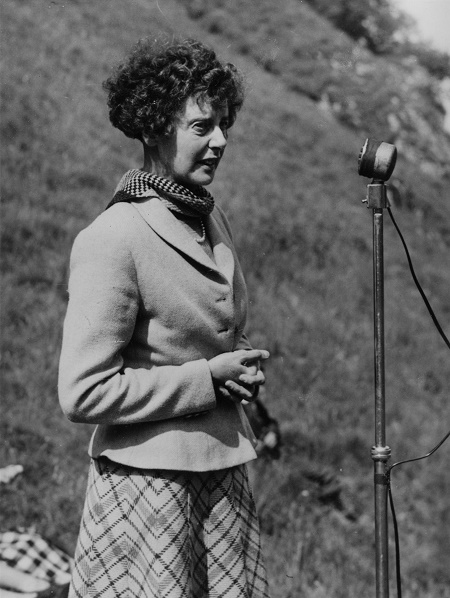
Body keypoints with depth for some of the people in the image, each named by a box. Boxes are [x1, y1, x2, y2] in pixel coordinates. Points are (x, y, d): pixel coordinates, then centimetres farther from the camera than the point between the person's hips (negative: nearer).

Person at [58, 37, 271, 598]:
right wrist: (207, 378, -17)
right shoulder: (111, 239, -17)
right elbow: (82, 392, -19)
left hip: (224, 466, 7)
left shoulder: (211, 217, 8)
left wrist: (242, 368, 3)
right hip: (147, 480, -7)